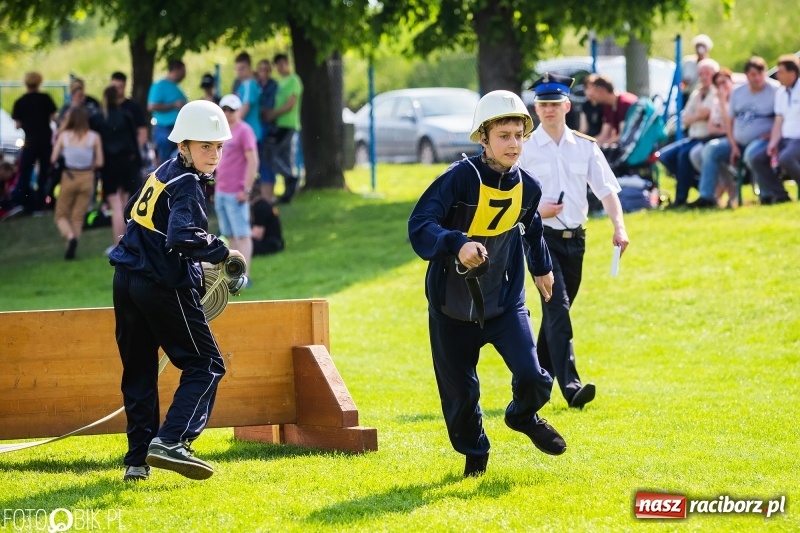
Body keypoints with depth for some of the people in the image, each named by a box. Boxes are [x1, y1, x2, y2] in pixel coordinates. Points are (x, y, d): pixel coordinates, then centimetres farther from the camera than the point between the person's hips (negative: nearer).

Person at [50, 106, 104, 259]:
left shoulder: (64, 135, -6)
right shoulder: (94, 137, -6)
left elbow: (53, 159, -3)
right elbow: (99, 162, -3)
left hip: (69, 177, -1)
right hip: (87, 178, 1)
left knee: (61, 215, 12)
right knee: (78, 217, 12)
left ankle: (70, 237, -16)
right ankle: (71, 247, 0)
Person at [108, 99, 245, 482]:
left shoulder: (161, 174, 12)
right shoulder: (186, 185, -15)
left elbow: (131, 213, 24)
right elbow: (183, 237, -29)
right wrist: (222, 253, -16)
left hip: (127, 279, 9)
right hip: (163, 288, -9)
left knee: (139, 371, 14)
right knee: (206, 364, -1)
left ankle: (138, 458, 12)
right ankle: (170, 441, -16)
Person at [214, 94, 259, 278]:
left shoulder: (244, 131, -9)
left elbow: (253, 161, -15)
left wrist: (246, 190, -18)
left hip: (236, 193, -8)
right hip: (220, 192, 8)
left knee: (241, 234, -9)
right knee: (229, 235, 9)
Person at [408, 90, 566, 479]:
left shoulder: (528, 187, -2)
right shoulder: (460, 178, -20)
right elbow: (419, 226, -28)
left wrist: (542, 268, 35)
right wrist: (457, 245, -45)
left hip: (505, 301, 3)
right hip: (452, 304, -3)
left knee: (531, 377, -15)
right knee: (459, 390, 6)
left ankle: (524, 417, 21)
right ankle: (473, 453, 36)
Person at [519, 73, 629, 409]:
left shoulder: (585, 147, 7)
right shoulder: (525, 149, -2)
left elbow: (606, 189, 3)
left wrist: (619, 227, -11)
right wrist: (536, 210, -19)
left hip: (575, 238, 4)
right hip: (541, 238, -4)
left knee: (556, 310, 12)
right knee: (557, 308, -15)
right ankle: (570, 385, -22)